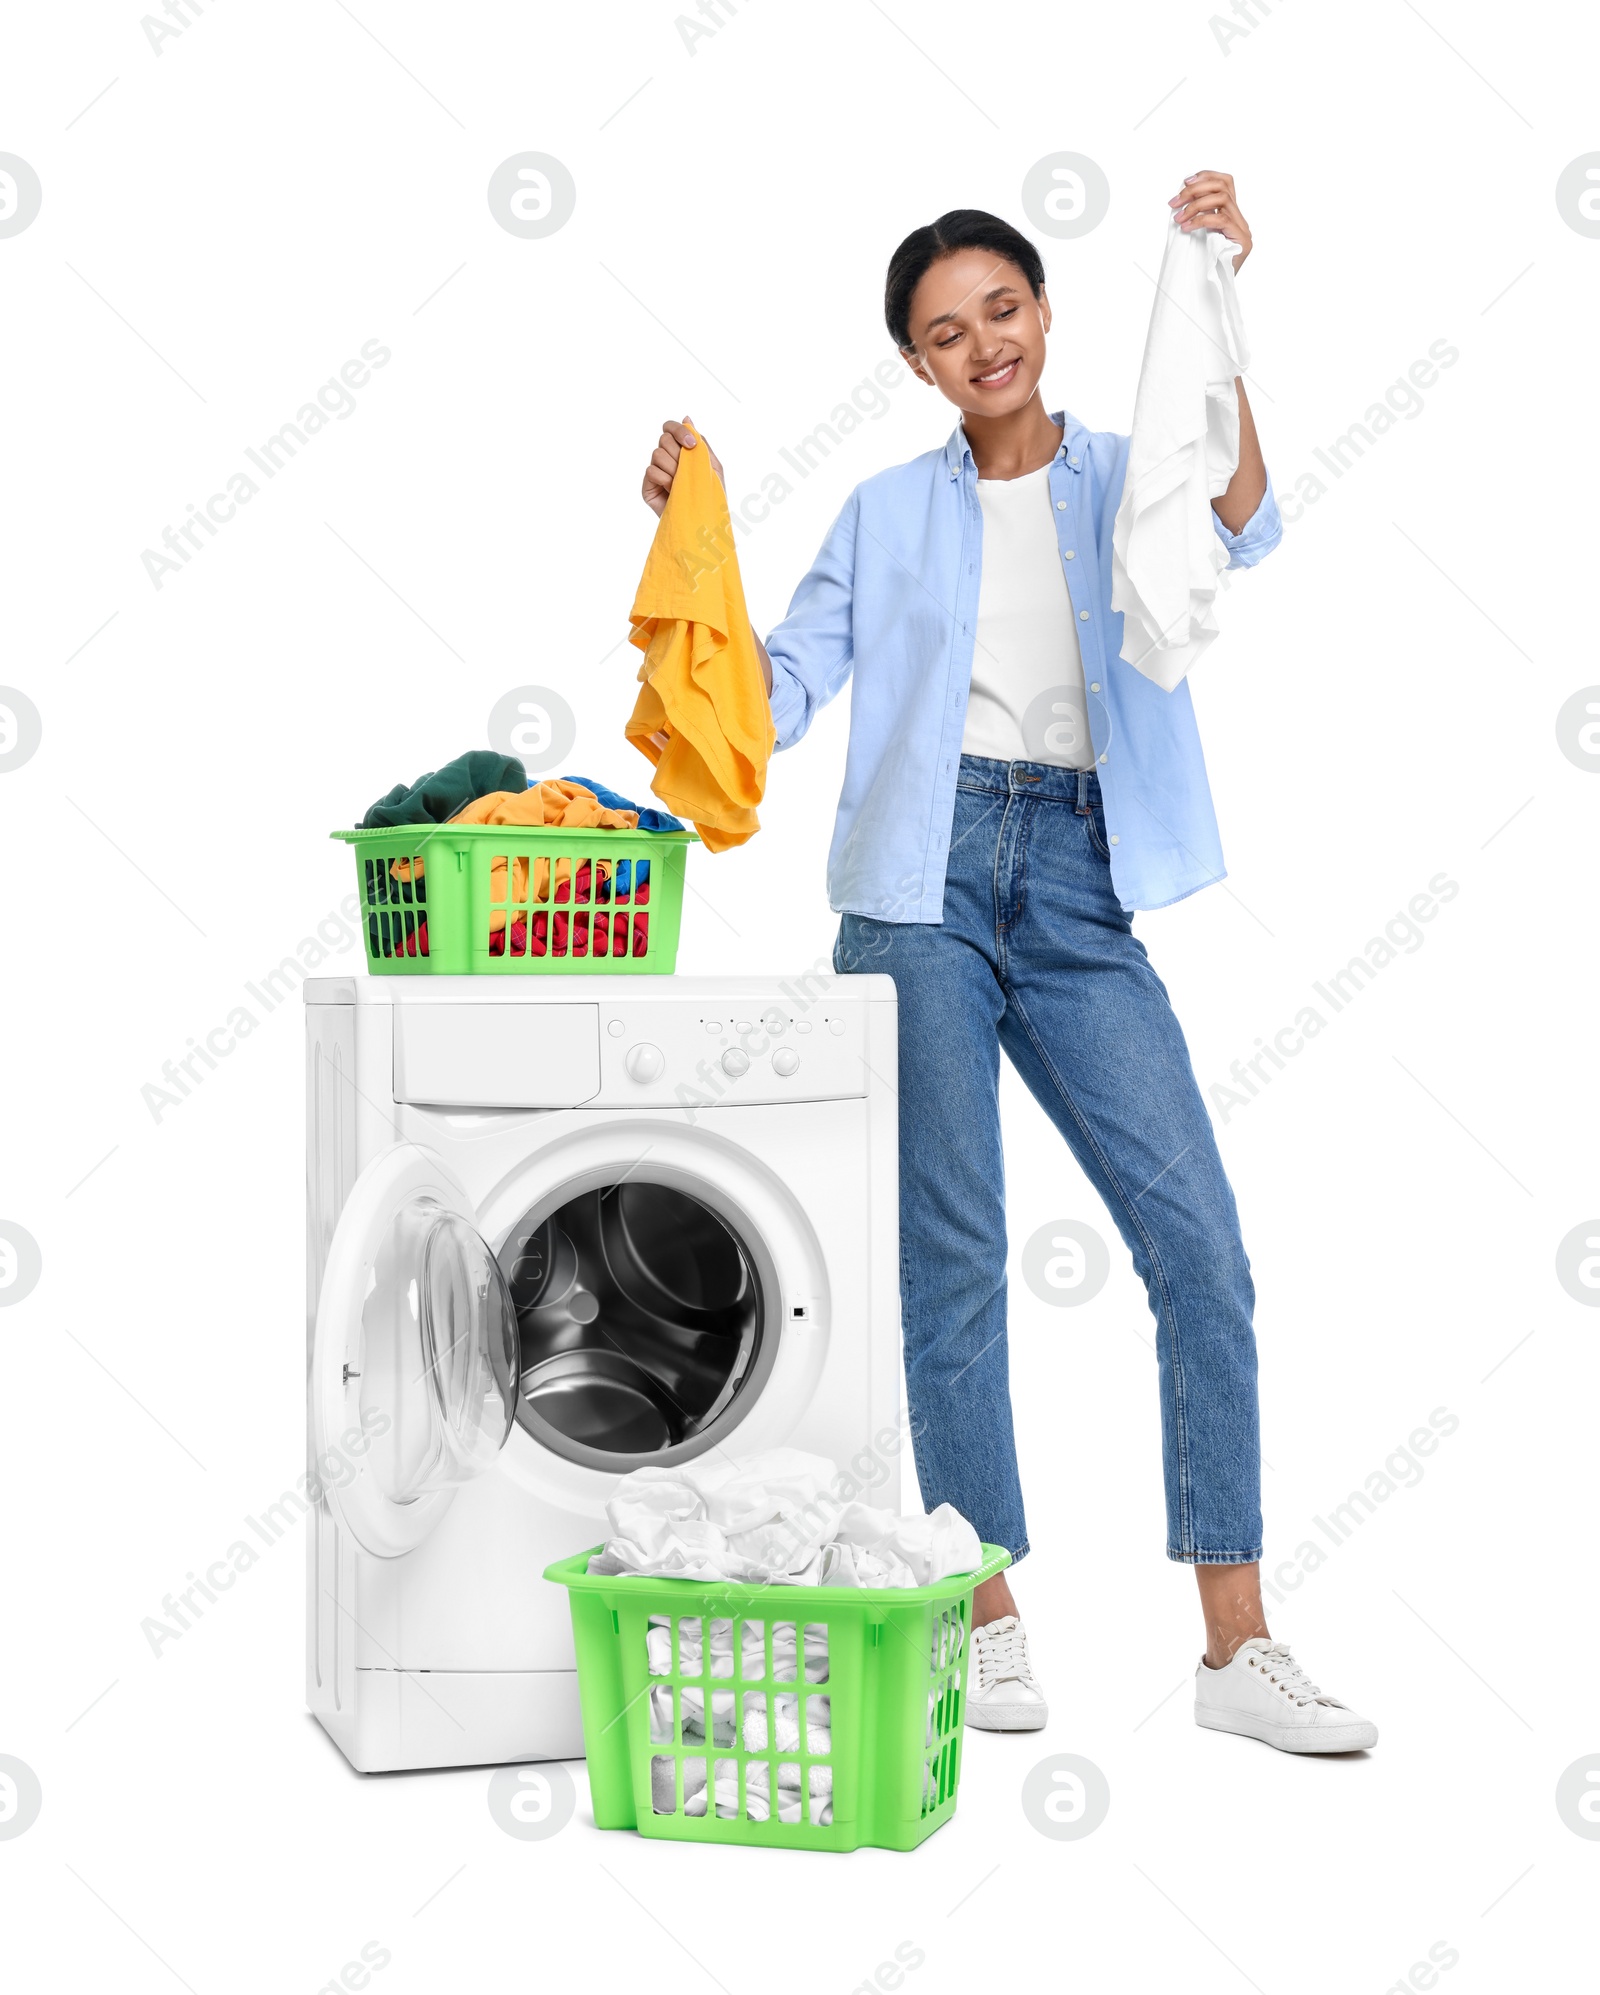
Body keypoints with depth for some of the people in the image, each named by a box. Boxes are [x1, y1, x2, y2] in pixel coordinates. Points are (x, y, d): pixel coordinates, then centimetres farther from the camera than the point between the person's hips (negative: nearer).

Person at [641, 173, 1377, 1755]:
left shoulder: (1125, 485, 13)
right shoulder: (888, 514, 16)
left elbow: (1238, 526, -10)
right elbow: (776, 692, 11)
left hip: (1076, 885, 0)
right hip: (924, 872, 0)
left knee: (1198, 1239, -9)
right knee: (951, 1251, -1)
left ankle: (1237, 1645, -4)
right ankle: (992, 1620, 9)